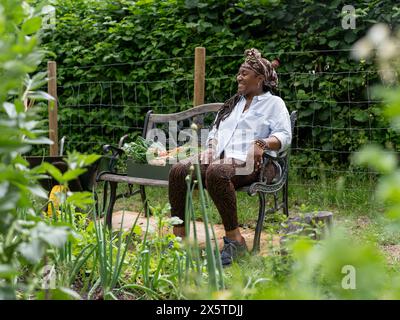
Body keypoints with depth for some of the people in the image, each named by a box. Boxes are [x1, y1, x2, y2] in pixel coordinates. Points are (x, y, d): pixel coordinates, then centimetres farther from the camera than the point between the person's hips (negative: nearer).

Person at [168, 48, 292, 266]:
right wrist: (211, 146, 10)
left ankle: (234, 239, -33)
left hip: (250, 165, -6)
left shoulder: (274, 103, 12)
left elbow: (284, 136, -2)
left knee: (216, 173, -40)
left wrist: (262, 144, -22)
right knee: (178, 171, -20)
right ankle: (179, 236, -19)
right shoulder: (232, 103, 32)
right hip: (221, 160, 7)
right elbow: (215, 131, 33)